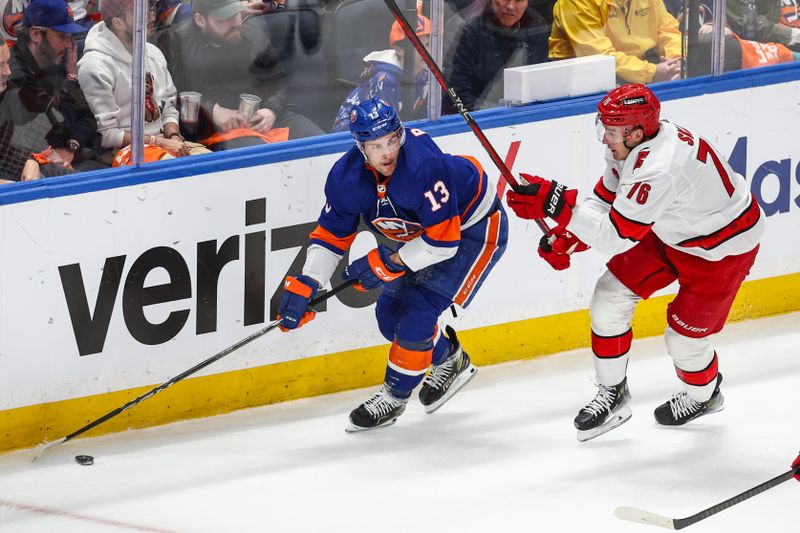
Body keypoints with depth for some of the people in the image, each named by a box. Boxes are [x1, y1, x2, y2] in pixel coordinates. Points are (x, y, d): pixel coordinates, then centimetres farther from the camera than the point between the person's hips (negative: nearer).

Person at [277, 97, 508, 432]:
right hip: (421, 235, 8)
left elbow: (444, 241, -33)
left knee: (419, 307, -16)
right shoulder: (347, 177, -18)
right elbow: (331, 234, -8)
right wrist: (304, 285, -19)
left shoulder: (424, 166, -38)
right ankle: (449, 362, 32)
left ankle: (394, 397, 3)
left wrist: (390, 263, -28)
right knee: (391, 313, 6)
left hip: (474, 227, -8)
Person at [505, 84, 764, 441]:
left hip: (723, 248, -9)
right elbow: (606, 200, 2)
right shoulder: (628, 144, -13)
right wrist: (565, 238, -11)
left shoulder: (659, 169, -41)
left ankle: (704, 396, 33)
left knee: (685, 335, -1)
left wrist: (556, 203, -46)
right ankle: (613, 396, 15)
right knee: (609, 298, 0)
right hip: (670, 233, 9)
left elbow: (615, 235, -42)